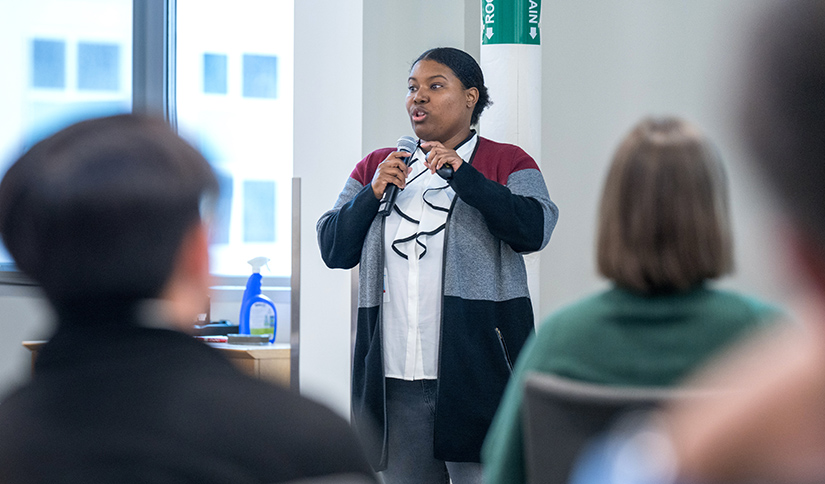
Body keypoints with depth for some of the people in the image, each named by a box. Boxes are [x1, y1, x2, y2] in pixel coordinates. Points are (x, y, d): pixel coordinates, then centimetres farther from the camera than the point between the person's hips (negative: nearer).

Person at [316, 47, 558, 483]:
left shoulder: (507, 165, 5)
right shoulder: (374, 168, 16)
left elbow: (534, 230, -12)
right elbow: (333, 251, 10)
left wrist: (462, 175, -17)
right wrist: (373, 194, -5)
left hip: (476, 375, -4)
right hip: (395, 380, 4)